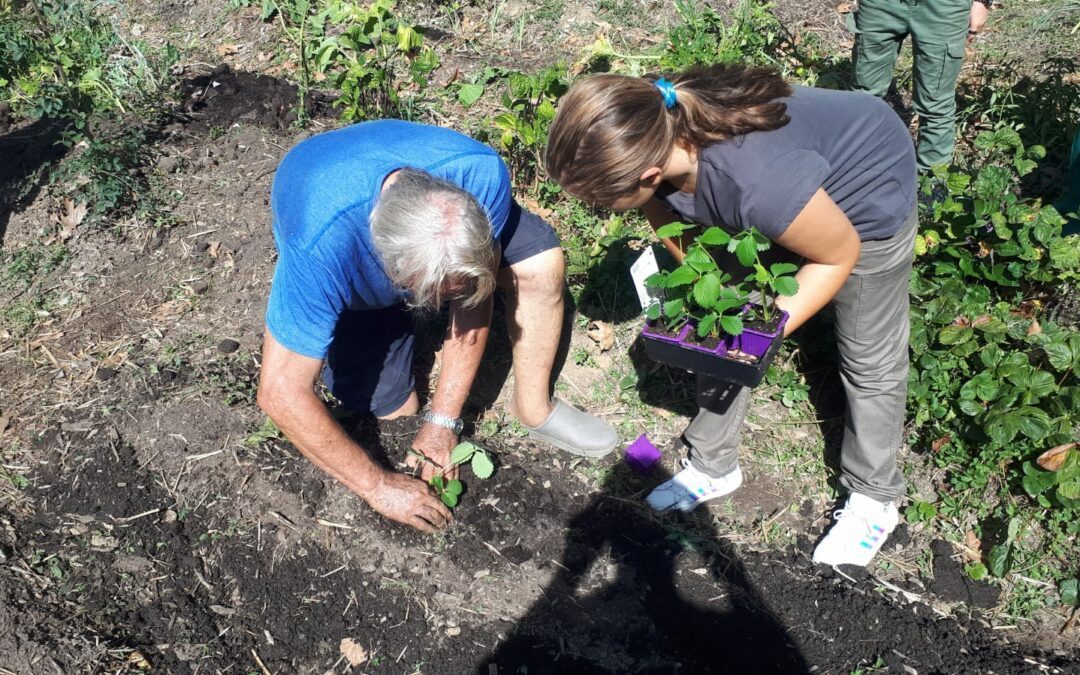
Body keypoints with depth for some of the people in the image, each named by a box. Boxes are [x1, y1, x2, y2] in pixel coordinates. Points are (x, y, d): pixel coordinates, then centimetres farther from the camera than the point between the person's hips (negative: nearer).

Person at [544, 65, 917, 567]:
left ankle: (875, 499, 27)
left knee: (869, 358, 6)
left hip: (864, 194, -6)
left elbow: (839, 254, -26)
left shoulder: (758, 183, -47)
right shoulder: (651, 136, -27)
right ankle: (713, 465, 28)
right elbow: (672, 225, -4)